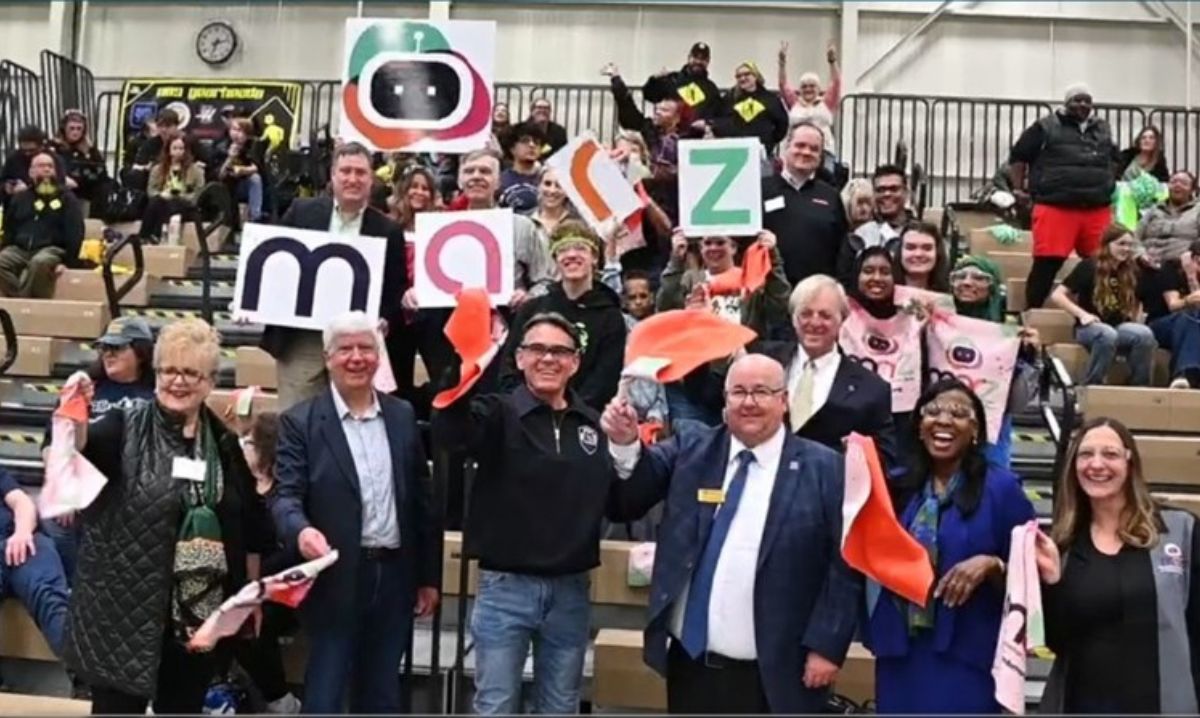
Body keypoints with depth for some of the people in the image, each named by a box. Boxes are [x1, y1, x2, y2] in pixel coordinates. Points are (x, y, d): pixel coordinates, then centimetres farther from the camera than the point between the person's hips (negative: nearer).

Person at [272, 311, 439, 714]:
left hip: (394, 575, 4)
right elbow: (285, 495, -12)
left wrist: (429, 575, 10)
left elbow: (421, 499, 10)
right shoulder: (301, 422, -4)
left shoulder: (402, 416, 7)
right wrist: (301, 530, -35)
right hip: (337, 580, -4)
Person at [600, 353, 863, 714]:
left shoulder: (824, 468, -4)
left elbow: (844, 567, -5)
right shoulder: (691, 447, 5)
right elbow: (631, 497, -3)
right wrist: (625, 443, -21)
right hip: (690, 663, 3)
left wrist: (826, 646, -9)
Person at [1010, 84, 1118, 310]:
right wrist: (1018, 189, 5)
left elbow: (1113, 160, 35)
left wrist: (1108, 187, 28)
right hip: (1055, 207, -5)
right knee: (1046, 264, -10)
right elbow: (1018, 156, 8)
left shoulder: (1103, 129, 19)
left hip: (1098, 210, 5)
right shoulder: (1046, 127, 3)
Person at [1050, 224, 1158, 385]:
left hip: (1120, 326, 4)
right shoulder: (1089, 267, -3)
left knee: (1145, 334, -30)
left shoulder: (1132, 272, 10)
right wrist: (1082, 314, -17)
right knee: (1107, 334, -39)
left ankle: (1139, 387, -17)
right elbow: (1057, 296, -9)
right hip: (1089, 327, -4)